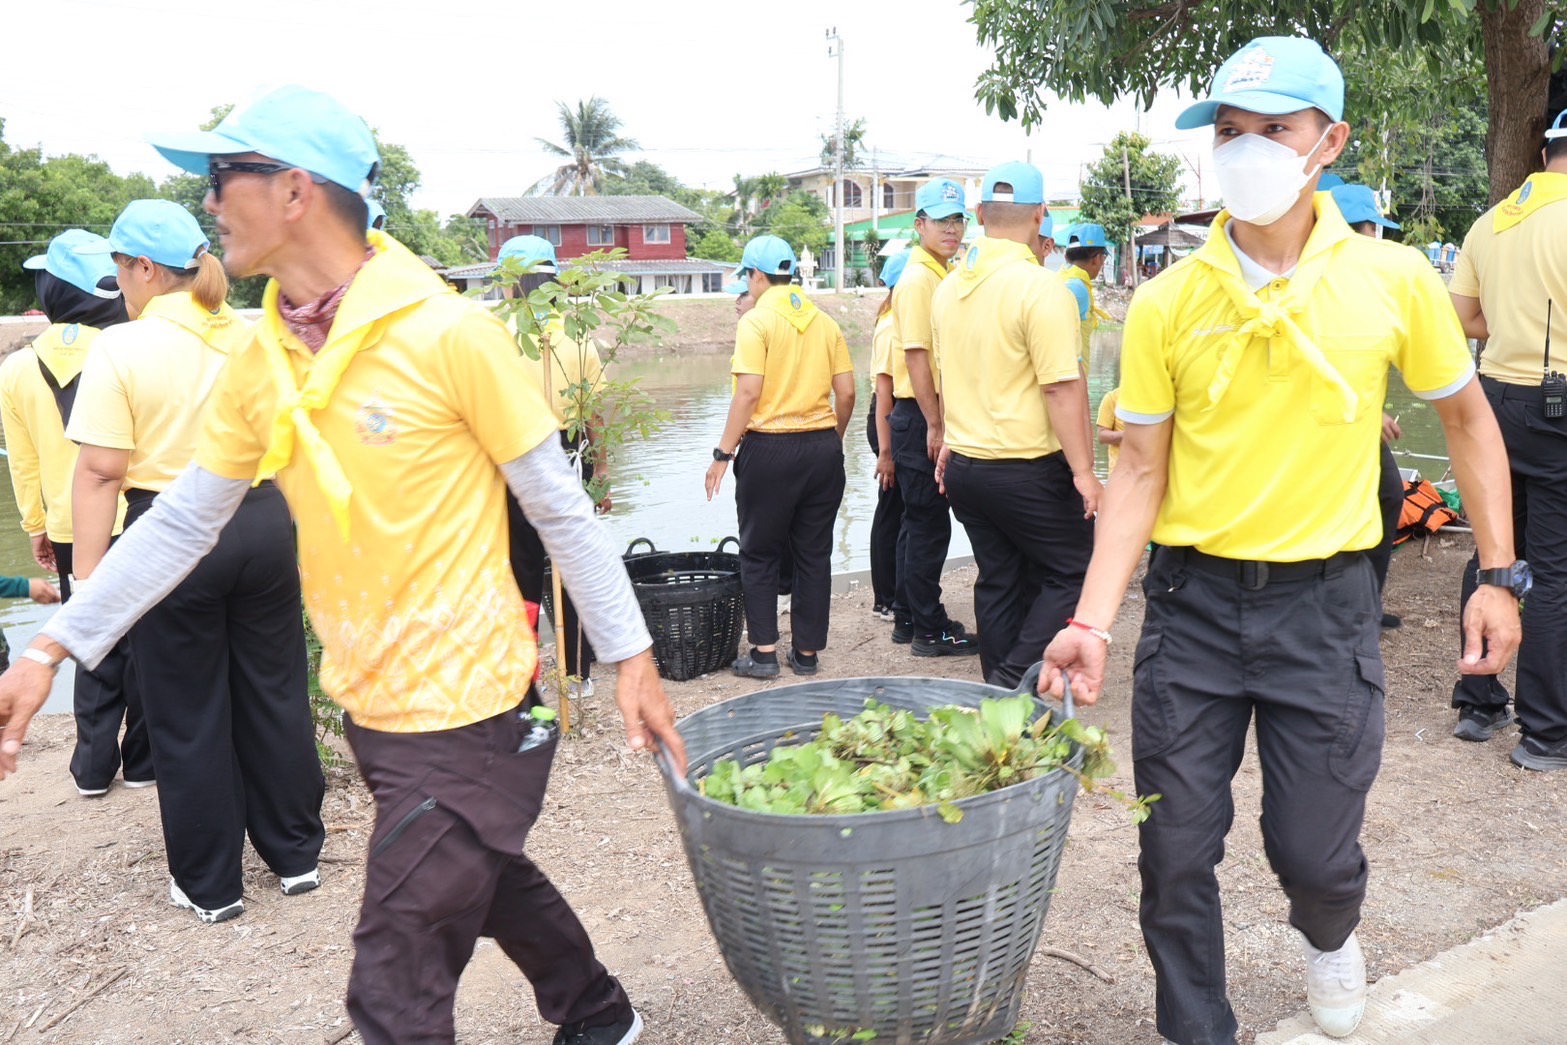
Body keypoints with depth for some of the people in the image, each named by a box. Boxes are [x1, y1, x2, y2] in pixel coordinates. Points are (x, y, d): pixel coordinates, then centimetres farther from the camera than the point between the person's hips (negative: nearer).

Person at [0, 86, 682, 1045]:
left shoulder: (447, 332, -18)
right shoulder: (258, 361, 2)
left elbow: (561, 507, -13)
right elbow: (183, 523, 9)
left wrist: (632, 658, -10)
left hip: (465, 704, -7)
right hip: (371, 703, 7)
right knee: (487, 875, 26)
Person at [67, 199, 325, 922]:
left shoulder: (122, 348, -10)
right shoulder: (258, 337, 3)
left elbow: (101, 471, -13)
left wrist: (88, 578, -9)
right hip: (264, 523, 4)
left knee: (189, 718, 9)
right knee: (274, 694, 15)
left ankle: (210, 886, 22)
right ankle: (296, 855, 27)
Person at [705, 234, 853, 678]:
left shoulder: (757, 320, -8)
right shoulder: (824, 321, 6)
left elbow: (749, 392, -16)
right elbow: (846, 392, 4)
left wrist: (723, 453, -12)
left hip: (770, 447, -5)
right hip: (822, 446, 5)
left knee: (760, 554, 8)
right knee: (815, 553, 11)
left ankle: (765, 651, 8)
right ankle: (806, 652, 17)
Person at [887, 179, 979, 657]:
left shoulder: (944, 275, 16)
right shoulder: (918, 278, -14)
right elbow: (915, 354, -20)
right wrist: (934, 425, -21)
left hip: (933, 414, 10)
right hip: (920, 417, -10)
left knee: (921, 523, 15)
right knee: (929, 524, -3)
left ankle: (910, 619, 25)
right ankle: (930, 630, 6)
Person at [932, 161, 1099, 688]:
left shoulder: (950, 287, 7)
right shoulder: (1041, 287, -17)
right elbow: (1063, 387, -20)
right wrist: (1082, 470, -14)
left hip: (966, 466, 7)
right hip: (1028, 468, -7)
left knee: (998, 582, 14)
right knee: (1071, 572, 6)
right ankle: (1014, 684, -3)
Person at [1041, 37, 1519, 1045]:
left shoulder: (1395, 279, -4)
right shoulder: (1167, 302, -4)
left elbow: (1467, 417, 9)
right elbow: (1142, 473, -2)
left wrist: (1500, 576, 6)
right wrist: (1093, 622, -11)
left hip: (1325, 603, 0)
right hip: (1192, 602, 1)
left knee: (1315, 851, 8)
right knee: (1176, 855, 5)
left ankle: (1330, 939, 47)